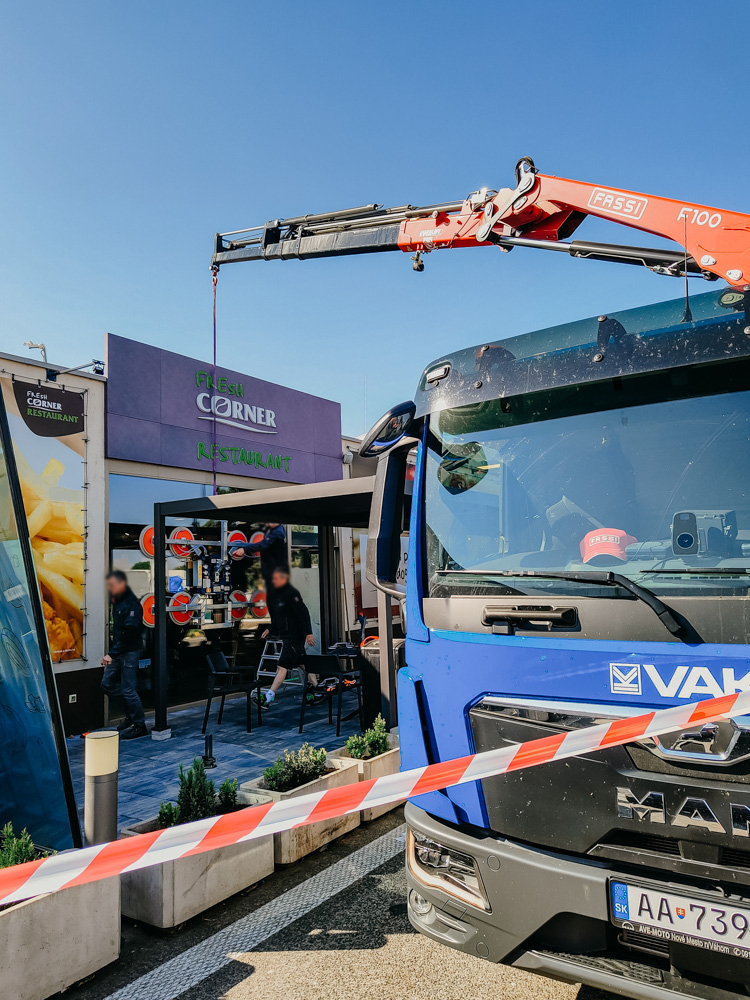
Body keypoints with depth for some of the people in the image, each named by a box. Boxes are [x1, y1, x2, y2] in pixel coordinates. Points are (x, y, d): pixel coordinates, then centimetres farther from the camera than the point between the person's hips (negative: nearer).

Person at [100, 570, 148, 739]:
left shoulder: (132, 604, -18)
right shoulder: (117, 601, 11)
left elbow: (128, 633, -23)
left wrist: (112, 654, -25)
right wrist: (111, 652, 12)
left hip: (130, 652, -9)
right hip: (117, 652, 9)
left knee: (127, 689, -5)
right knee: (107, 683, 11)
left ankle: (139, 725, 9)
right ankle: (131, 715, 25)